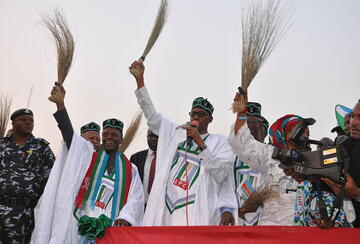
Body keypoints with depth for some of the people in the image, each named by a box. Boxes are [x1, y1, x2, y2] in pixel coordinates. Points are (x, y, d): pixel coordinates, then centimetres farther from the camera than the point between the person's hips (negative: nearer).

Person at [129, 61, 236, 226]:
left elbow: (221, 174, -3)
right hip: (166, 208, 4)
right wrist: (139, 80, 10)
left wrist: (200, 142, -8)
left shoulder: (219, 142, 10)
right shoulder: (176, 133, 22)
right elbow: (152, 116, 17)